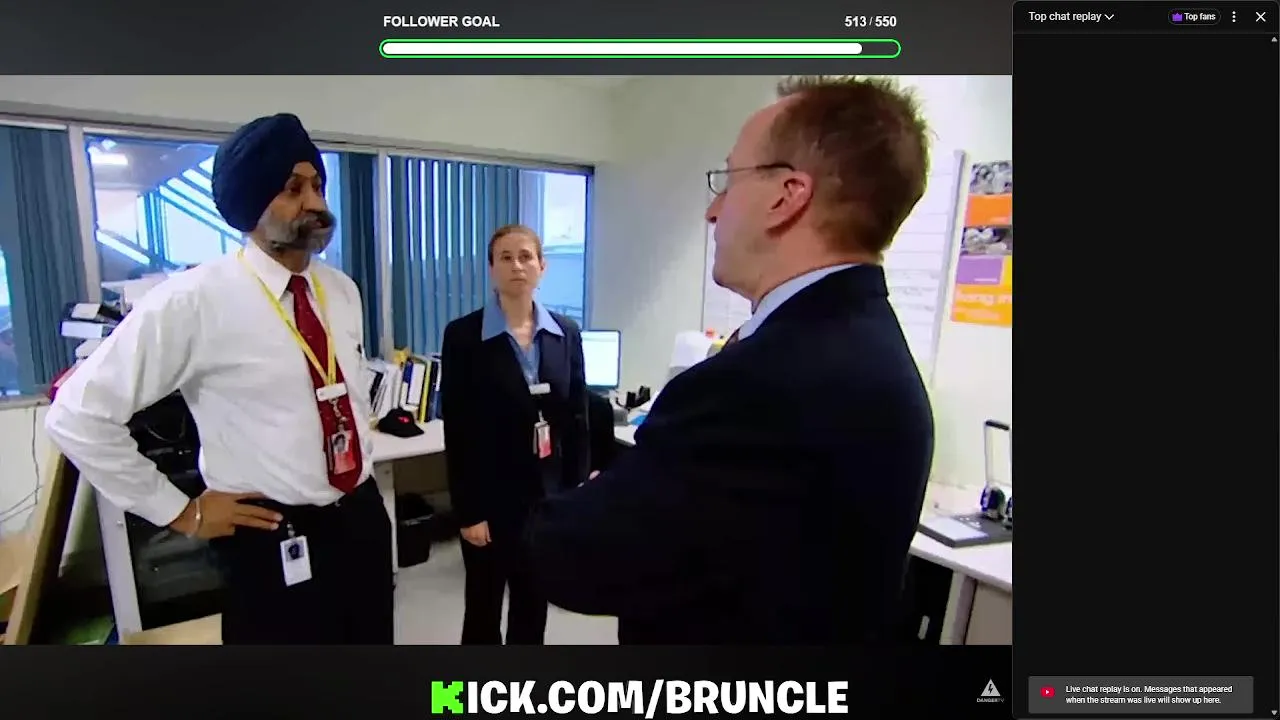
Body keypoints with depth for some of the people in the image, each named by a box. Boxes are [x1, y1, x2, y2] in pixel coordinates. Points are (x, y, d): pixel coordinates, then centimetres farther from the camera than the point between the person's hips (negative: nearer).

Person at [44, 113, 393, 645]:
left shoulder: (342, 291, 3)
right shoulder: (195, 301, -15)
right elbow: (78, 414, -12)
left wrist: (360, 456, 10)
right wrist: (181, 513, -8)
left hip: (363, 519, 6)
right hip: (276, 545, -5)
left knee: (371, 640, 22)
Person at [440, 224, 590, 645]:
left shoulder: (565, 334, 2)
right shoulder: (464, 335, -8)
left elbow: (577, 419, 4)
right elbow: (457, 431, -10)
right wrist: (467, 510, -11)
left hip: (549, 494, 3)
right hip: (491, 497, -3)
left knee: (534, 606, 18)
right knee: (484, 607, 13)